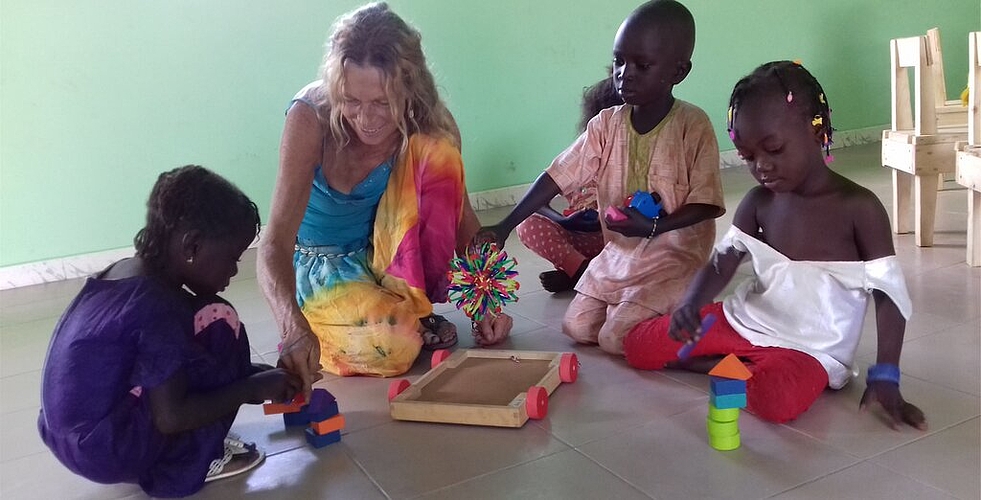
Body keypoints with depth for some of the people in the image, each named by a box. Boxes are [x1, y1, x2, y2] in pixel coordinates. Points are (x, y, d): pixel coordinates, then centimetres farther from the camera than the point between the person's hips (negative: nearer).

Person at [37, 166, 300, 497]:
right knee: (218, 322, -10)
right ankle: (183, 468, -1)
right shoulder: (156, 305, -23)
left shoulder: (128, 271, 4)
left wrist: (253, 376, 14)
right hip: (106, 451, -9)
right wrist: (253, 387, -12)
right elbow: (171, 417, -22)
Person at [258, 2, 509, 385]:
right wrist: (294, 325, -52)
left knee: (437, 153, -24)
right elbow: (276, 241, -34)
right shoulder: (311, 119, -28)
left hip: (387, 255, 3)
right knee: (394, 344, -32)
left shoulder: (428, 130, -19)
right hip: (321, 267, -3)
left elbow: (460, 216, -6)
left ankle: (417, 306, -7)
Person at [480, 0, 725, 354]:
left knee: (616, 339, -15)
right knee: (576, 328, -1)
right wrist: (503, 227, -14)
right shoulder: (605, 124, -3)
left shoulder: (693, 125, -15)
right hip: (618, 252, 5)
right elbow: (557, 177, -7)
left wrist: (654, 227, -30)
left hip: (674, 255, -5)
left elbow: (706, 203, -14)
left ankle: (681, 308, 12)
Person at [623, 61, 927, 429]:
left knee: (777, 399, -39)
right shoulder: (759, 203, -1)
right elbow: (720, 266, -1)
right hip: (743, 323, 5)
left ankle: (741, 367, -7)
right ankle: (744, 367, -1)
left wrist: (885, 378, -16)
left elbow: (888, 293, -10)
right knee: (639, 345, 0)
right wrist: (690, 305, -24)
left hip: (810, 350, -5)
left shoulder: (858, 206, -15)